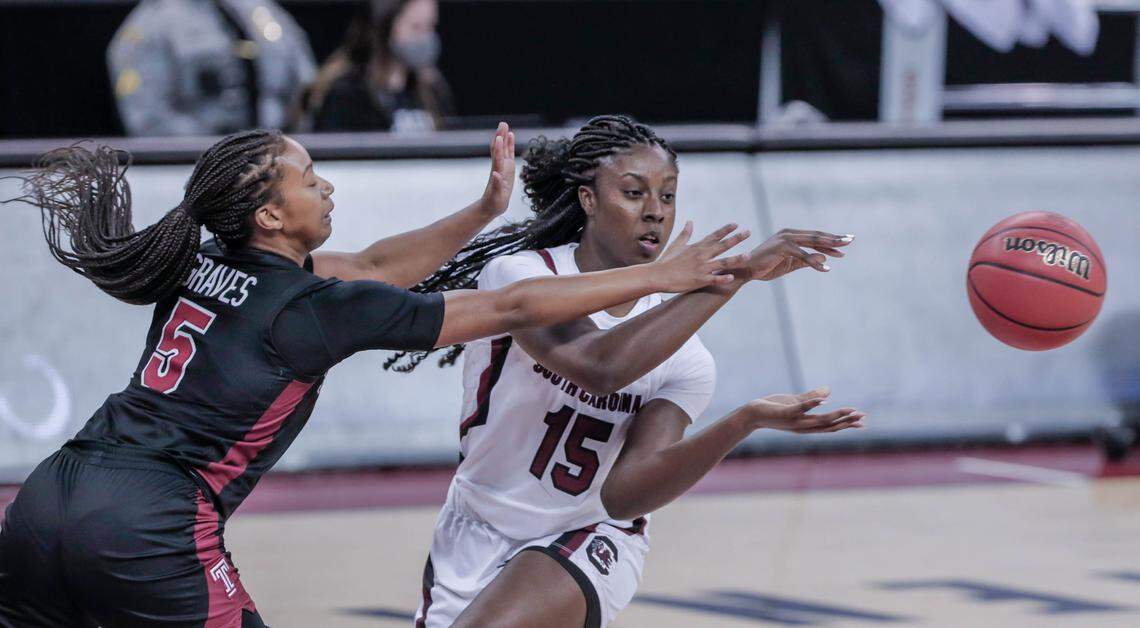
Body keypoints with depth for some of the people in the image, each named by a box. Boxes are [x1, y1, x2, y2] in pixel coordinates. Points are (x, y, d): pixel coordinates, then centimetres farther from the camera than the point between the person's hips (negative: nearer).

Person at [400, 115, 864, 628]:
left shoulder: (686, 360, -11)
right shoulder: (516, 275, -18)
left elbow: (623, 494, -24)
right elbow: (599, 366, -38)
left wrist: (744, 423, -37)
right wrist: (736, 273, -40)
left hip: (589, 541, -1)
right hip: (475, 532, 1)